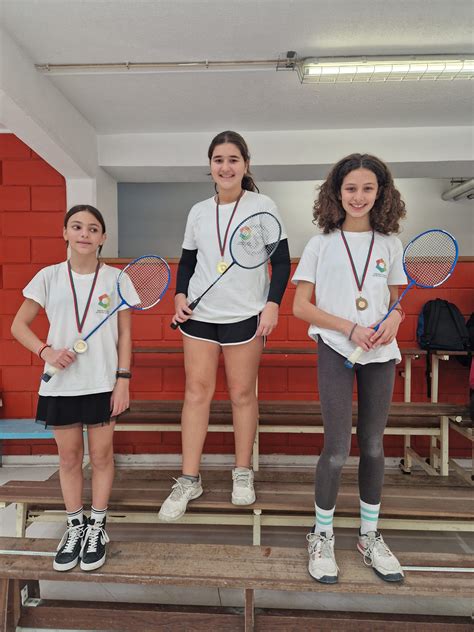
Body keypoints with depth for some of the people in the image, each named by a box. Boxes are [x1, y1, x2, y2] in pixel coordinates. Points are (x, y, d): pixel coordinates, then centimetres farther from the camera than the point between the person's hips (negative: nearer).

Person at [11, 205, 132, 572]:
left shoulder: (115, 278, -1)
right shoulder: (49, 277, 1)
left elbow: (125, 334, 1)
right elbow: (19, 325, 6)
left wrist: (123, 380, -5)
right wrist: (46, 351, -12)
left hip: (103, 383, -1)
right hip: (60, 383, 1)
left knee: (101, 454, 8)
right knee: (69, 456, 12)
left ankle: (97, 528, 28)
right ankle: (75, 527, 31)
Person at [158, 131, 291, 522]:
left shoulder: (263, 206, 0)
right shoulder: (198, 212, 10)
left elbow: (282, 261, -1)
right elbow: (187, 261, 16)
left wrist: (273, 303, -11)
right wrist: (180, 295, -1)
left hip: (246, 314, -3)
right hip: (199, 313, 3)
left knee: (242, 393, 4)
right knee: (197, 390, 2)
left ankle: (243, 473, 23)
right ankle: (189, 480, 13)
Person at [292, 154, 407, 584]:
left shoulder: (390, 245, 8)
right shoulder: (321, 244, 0)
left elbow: (397, 301, 15)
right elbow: (301, 307, -4)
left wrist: (394, 319, -9)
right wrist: (350, 328, -15)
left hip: (380, 355, 3)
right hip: (335, 352, -3)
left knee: (373, 445, 12)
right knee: (337, 449, -3)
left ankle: (370, 535, 32)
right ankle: (322, 535, 21)